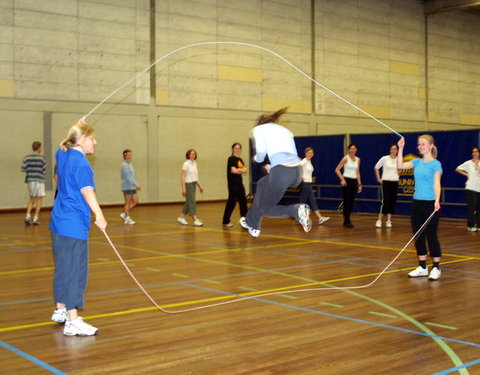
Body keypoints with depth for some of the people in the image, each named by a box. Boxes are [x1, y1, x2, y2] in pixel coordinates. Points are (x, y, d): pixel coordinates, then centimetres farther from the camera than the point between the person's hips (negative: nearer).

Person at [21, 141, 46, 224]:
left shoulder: (27, 158, 1)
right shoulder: (41, 158, -7)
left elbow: (23, 169, -4)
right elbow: (44, 170, -7)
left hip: (30, 180, 4)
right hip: (39, 180, -4)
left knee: (32, 198, 17)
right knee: (39, 199, 6)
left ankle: (28, 216, 5)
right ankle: (35, 218, 3)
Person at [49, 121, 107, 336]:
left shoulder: (62, 155, 11)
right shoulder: (80, 163, -16)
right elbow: (87, 191, -30)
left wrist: (76, 130, 50)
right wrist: (99, 215, -40)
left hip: (59, 221, 10)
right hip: (74, 225, -10)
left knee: (63, 268, 20)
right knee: (75, 271, -8)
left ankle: (60, 310, 32)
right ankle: (72, 322, -7)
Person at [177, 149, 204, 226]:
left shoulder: (194, 163, 10)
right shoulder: (186, 164, -11)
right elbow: (183, 176, -14)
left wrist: (199, 185, 15)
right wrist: (183, 188, -19)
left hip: (193, 184, 8)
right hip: (188, 184, -8)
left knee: (189, 202, 11)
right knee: (191, 202, -9)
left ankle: (181, 217, 21)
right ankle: (195, 220, -10)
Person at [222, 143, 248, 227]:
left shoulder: (240, 159, 15)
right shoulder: (231, 159, -8)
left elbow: (245, 170, 4)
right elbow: (233, 170, -18)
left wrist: (238, 170, -12)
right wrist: (241, 170, -1)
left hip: (239, 183, 8)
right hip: (232, 183, -8)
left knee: (243, 201, 8)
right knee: (232, 202, -6)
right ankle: (226, 221, 3)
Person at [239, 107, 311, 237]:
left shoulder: (259, 128, 15)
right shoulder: (285, 130, 31)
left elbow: (260, 156, 6)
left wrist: (256, 158, 29)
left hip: (281, 173, -7)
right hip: (297, 173, 7)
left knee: (265, 208, 14)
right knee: (261, 183, 33)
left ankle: (297, 211, -12)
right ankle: (252, 224, 37)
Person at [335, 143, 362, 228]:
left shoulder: (358, 159, 10)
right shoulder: (345, 158, -6)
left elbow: (357, 173, 15)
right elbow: (337, 170, -7)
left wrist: (359, 184, 10)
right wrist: (342, 179, -14)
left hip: (354, 181, 6)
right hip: (347, 181, -6)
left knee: (351, 202, 7)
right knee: (347, 201, -6)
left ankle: (347, 220, 16)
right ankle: (346, 221, -2)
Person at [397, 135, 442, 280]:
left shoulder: (436, 164, -7)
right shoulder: (417, 162, 10)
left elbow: (437, 184, -14)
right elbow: (400, 165, 5)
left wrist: (437, 200, -27)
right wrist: (400, 148, 0)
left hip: (430, 203, -6)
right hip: (417, 203, 6)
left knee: (431, 235, -1)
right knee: (418, 236, 10)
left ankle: (436, 268, 9)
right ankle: (422, 267, 19)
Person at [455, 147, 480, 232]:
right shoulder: (468, 163, 1)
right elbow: (457, 169, 4)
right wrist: (466, 174, 0)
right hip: (471, 188, -2)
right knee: (471, 207, -3)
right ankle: (470, 225, 5)